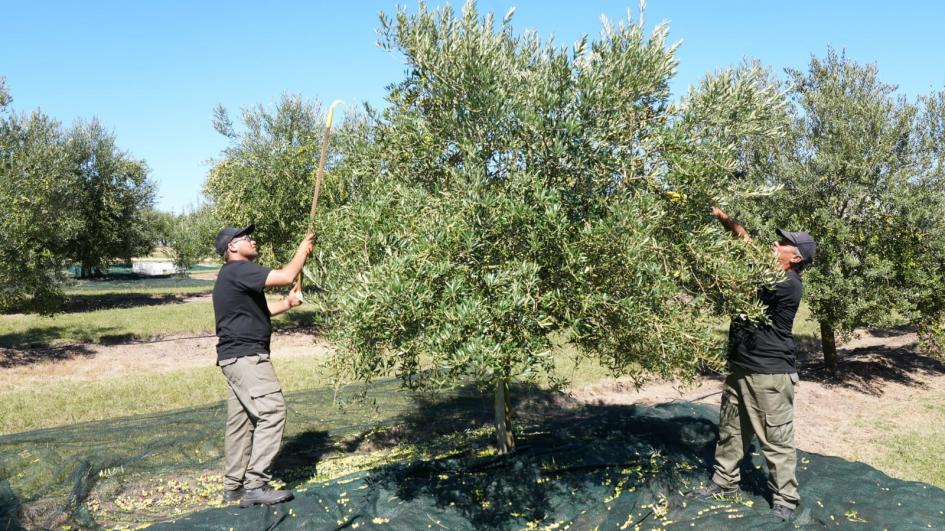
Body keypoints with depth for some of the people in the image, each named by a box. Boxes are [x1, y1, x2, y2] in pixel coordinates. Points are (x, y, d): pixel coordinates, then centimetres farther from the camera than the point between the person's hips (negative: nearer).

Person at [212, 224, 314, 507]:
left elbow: (257, 310, 27)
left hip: (239, 356, 11)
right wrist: (303, 249, -6)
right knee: (272, 411, -14)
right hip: (245, 355, -11)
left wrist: (288, 303, 15)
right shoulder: (239, 270, -14)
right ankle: (256, 484, -12)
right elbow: (285, 276, -22)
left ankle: (233, 487, 18)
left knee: (240, 420, 12)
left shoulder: (236, 275, 21)